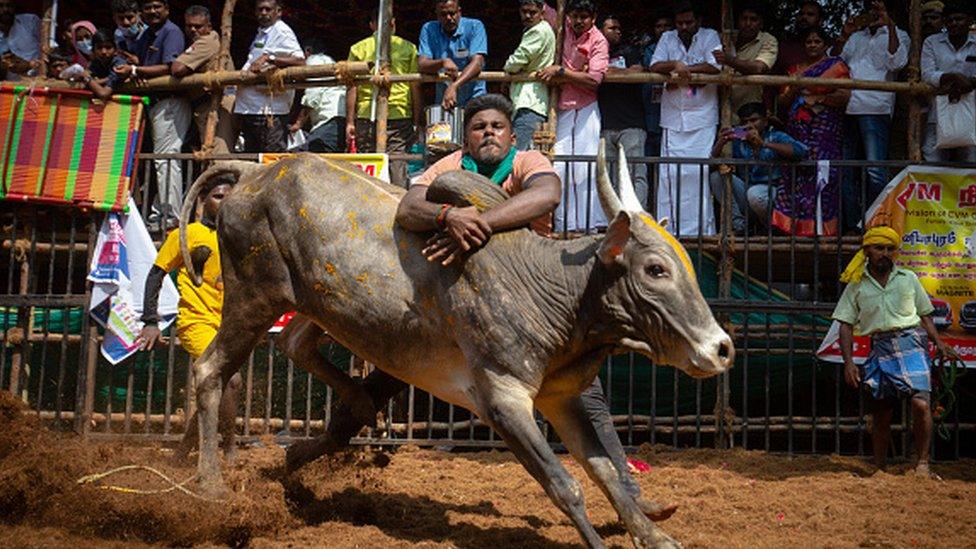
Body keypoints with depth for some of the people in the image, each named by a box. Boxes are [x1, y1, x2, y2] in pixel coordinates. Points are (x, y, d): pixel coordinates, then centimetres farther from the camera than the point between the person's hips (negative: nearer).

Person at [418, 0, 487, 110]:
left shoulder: (475, 27, -1)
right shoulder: (428, 30, 6)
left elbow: (477, 63, -15)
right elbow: (422, 64, -4)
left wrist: (454, 87, -29)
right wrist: (443, 62, -25)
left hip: (474, 100, -2)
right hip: (443, 101, 2)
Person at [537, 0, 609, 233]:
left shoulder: (598, 41, -8)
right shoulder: (567, 28, 5)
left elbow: (593, 80, -17)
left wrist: (560, 71, -13)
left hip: (585, 108, -5)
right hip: (563, 108, 5)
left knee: (585, 169, -10)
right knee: (560, 168, 0)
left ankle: (590, 224, -11)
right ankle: (565, 225, 2)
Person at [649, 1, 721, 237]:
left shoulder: (710, 37, 3)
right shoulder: (668, 38, 12)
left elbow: (714, 67, -12)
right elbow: (655, 67, 1)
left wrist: (682, 70, -9)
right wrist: (676, 65, -17)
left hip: (702, 118, -3)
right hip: (673, 118, 3)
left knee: (699, 171, -9)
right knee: (670, 173, -1)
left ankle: (702, 228, -6)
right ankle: (668, 226, 4)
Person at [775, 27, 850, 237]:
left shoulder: (835, 66, 7)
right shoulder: (796, 70, 21)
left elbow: (845, 95, -4)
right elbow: (784, 100, 17)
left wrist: (819, 98, -9)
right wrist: (793, 90, -2)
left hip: (825, 127, -4)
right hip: (798, 128, 4)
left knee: (821, 174, -11)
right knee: (797, 172, -5)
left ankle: (822, 225, -11)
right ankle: (799, 225, -4)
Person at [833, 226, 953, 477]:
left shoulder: (908, 278, 12)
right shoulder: (856, 285, 9)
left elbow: (924, 314, 17)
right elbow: (846, 325, 6)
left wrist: (939, 342, 2)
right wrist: (848, 361, -4)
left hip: (911, 343, -1)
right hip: (880, 348, 1)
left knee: (920, 403, -18)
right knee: (881, 412, 5)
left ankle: (922, 464, -10)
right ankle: (879, 469, 16)